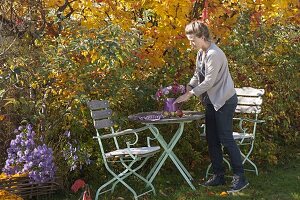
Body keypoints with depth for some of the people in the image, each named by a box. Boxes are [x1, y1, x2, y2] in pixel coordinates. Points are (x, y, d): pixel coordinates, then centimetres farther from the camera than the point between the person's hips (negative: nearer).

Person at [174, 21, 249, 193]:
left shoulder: (214, 54, -21)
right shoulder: (201, 53, 8)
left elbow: (209, 81, -23)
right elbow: (198, 75, 14)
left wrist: (190, 94, -18)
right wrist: (187, 87, -3)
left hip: (224, 101, -9)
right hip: (212, 101, 9)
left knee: (226, 139, -8)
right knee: (212, 140, 10)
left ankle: (240, 178, -1)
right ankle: (219, 175, 17)